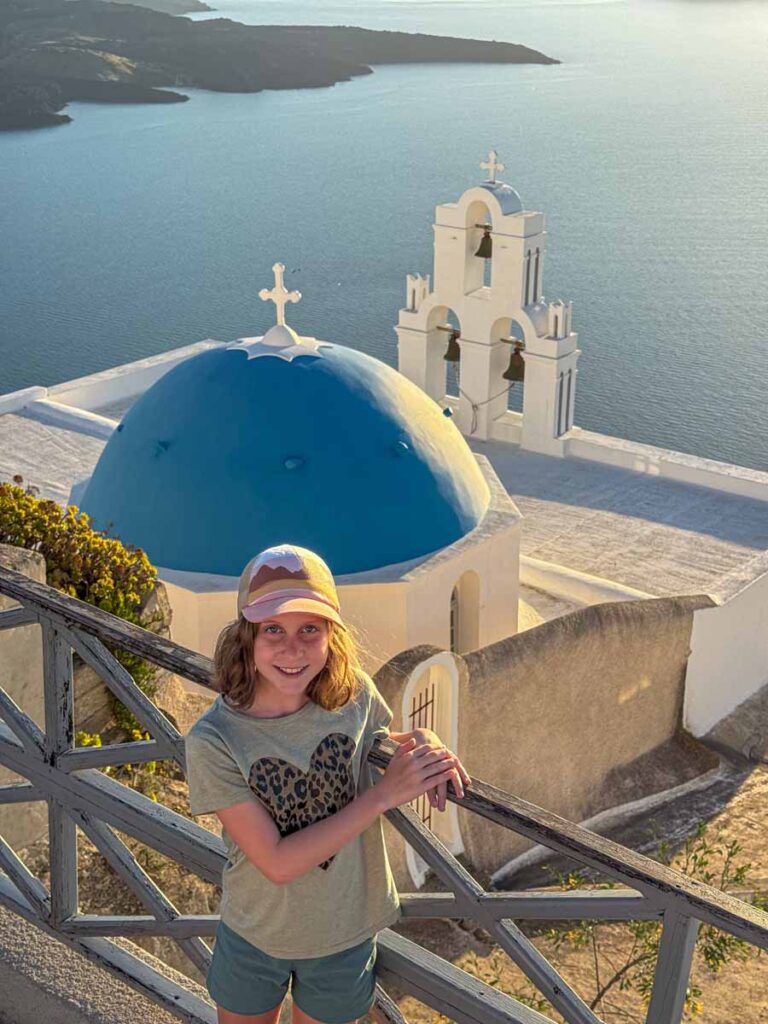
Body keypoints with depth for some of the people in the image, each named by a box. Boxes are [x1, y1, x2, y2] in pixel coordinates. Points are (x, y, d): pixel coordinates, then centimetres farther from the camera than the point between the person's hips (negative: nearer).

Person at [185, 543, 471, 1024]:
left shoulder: (355, 692, -19)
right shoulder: (213, 741, -27)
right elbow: (277, 863, -28)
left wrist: (423, 741, -19)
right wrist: (385, 794, -31)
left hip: (346, 935, 2)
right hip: (255, 935, -2)